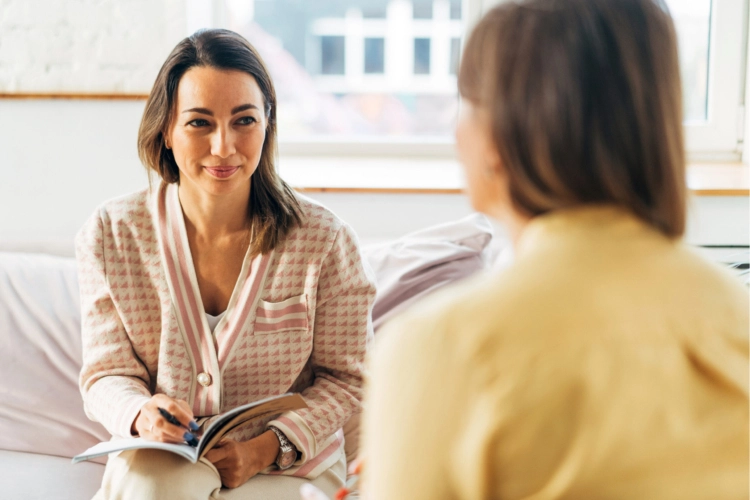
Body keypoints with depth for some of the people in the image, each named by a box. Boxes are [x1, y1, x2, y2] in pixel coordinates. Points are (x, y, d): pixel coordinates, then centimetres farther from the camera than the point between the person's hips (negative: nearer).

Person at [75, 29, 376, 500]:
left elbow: (344, 377, -2)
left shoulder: (324, 240, -11)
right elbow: (106, 372, -1)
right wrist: (141, 413, -24)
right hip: (161, 462, 2)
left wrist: (267, 447, -17)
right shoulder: (112, 235, -6)